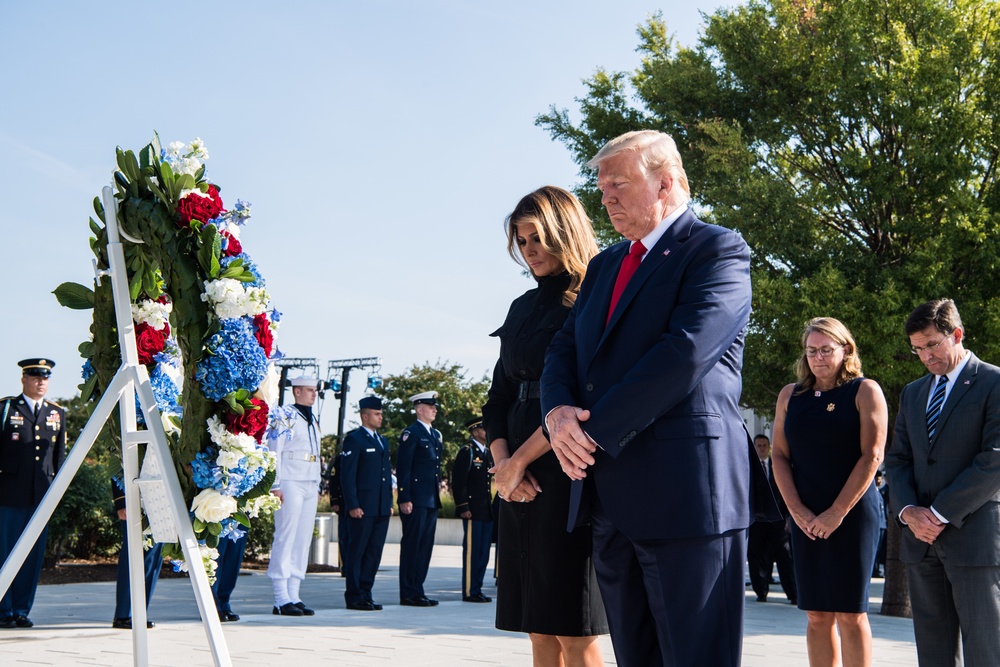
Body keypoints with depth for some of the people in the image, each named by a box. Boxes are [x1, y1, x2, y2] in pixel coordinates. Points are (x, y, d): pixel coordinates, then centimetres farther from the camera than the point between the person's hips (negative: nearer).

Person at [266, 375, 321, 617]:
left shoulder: (313, 422, 19)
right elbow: (274, 452, -9)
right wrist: (275, 486, -15)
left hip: (310, 487, 8)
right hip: (290, 485, -8)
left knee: (303, 541, 5)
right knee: (285, 539, -8)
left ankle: (294, 595, 7)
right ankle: (281, 600, -7)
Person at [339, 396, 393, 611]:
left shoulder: (383, 441, 20)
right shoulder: (353, 439, -4)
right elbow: (347, 476, -10)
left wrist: (389, 503, 15)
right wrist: (353, 505, -16)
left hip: (381, 508, 7)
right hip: (362, 508, -7)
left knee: (374, 551, 7)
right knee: (357, 551, -2)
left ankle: (365, 594, 13)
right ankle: (354, 597, 3)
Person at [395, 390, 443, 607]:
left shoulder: (436, 435, 18)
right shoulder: (411, 433, -7)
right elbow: (402, 468, -12)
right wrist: (404, 499, -17)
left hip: (431, 500, 8)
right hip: (415, 499, -8)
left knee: (425, 547, 9)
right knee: (412, 546, -5)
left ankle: (417, 591, 14)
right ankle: (408, 595, -2)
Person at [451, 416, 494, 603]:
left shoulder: (488, 453, 18)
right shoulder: (466, 452, -7)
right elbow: (458, 482, -12)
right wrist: (463, 507, -17)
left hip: (487, 511, 8)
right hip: (473, 510, -8)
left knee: (483, 552, 9)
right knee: (472, 551, -5)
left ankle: (477, 589, 16)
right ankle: (469, 592, 0)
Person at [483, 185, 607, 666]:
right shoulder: (524, 307, 18)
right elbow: (499, 397, 16)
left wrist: (519, 460, -11)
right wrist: (502, 461, -2)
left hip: (569, 475, -7)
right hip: (520, 480, 7)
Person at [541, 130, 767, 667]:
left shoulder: (718, 250, -4)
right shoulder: (605, 265, 22)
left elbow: (685, 352, -17)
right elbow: (564, 349, 17)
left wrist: (594, 429, -15)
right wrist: (558, 411, -6)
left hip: (685, 491, -8)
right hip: (612, 500, 8)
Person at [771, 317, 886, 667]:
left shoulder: (865, 391, -1)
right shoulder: (790, 396, 11)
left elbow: (872, 456, -8)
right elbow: (779, 456, 8)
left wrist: (837, 514, -12)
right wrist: (797, 511, -5)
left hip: (853, 514, -4)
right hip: (806, 518, 4)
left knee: (850, 613, -3)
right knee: (817, 615, 4)